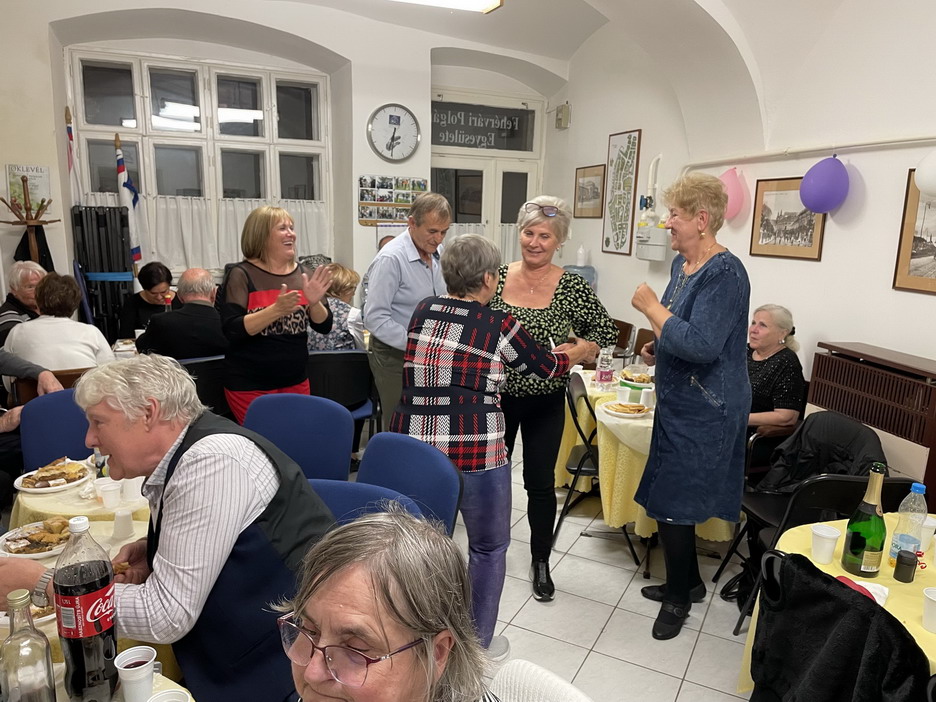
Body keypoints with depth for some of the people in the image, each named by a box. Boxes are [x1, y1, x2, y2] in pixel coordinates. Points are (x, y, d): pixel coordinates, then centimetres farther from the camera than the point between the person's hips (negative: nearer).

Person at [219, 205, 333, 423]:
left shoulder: (303, 273, 4)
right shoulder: (241, 275, -9)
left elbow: (324, 326, 2)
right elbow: (232, 330, -18)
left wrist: (314, 302, -17)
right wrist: (277, 310, -29)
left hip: (296, 382, 5)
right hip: (250, 386, -5)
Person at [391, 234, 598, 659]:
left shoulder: (424, 311, 7)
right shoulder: (498, 326, -7)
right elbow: (544, 366, 8)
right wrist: (580, 352, 31)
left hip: (411, 445, 5)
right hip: (473, 454, -5)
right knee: (489, 547, 16)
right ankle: (479, 645, 29)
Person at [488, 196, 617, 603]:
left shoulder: (572, 287, -9)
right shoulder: (497, 277, -3)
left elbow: (606, 331, -3)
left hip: (545, 402, -2)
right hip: (497, 395, 2)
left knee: (540, 482, 8)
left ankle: (540, 561, 29)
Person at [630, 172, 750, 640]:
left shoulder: (724, 274, -20)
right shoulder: (682, 263, 9)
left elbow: (702, 344, -31)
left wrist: (652, 307, -21)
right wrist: (658, 348, 7)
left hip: (704, 410, -9)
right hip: (679, 402, 10)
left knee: (672, 501, 0)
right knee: (671, 496, 18)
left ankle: (678, 597, 22)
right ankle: (688, 582, 38)